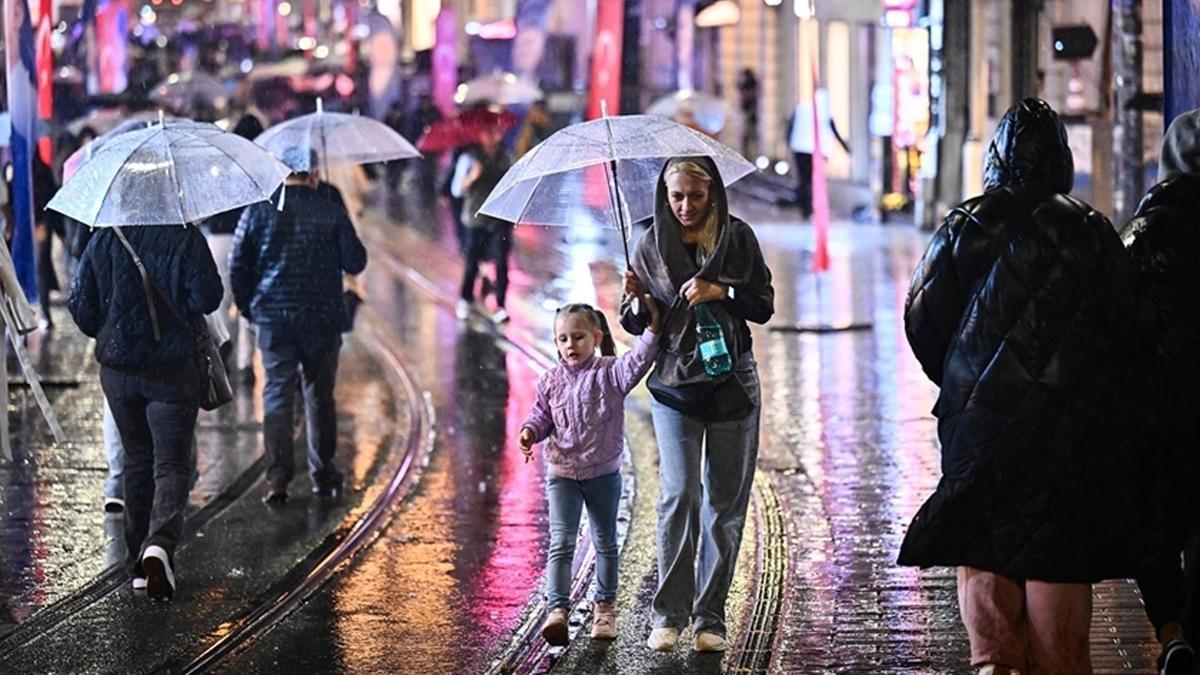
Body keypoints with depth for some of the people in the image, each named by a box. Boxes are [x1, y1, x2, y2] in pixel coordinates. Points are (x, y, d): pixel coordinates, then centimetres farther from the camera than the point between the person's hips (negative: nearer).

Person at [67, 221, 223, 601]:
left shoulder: (104, 240, 0)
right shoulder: (186, 239, -10)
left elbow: (80, 304, 2)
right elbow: (207, 298, -13)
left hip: (118, 369, 3)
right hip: (172, 370, -3)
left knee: (137, 460, 17)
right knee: (172, 463, 0)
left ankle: (140, 563, 21)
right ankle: (160, 543, -25)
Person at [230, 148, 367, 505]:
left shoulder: (259, 208, 0)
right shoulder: (330, 208, -3)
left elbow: (238, 264, 2)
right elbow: (355, 262, -2)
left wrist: (247, 306, 14)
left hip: (273, 317, 0)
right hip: (321, 317, 0)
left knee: (277, 394, 2)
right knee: (320, 395, 12)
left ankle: (278, 475, -9)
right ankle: (323, 474, 18)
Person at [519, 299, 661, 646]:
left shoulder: (610, 373, -9)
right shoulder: (551, 381, -1)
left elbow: (637, 361, -25)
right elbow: (542, 415, 9)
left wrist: (653, 328, -37)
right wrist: (529, 432, -12)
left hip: (603, 473, 0)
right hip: (562, 474, 0)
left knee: (605, 543, 15)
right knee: (561, 543, -11)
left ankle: (605, 605, 30)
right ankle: (557, 610, -18)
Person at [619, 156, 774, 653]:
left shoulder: (737, 237, 2)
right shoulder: (651, 244, 2)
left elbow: (764, 306, 2)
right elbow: (635, 324, 7)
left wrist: (722, 292, -15)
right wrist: (635, 301, -15)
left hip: (732, 384, 1)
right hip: (675, 387, -1)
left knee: (725, 504, 3)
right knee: (679, 495, -13)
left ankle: (710, 617, 11)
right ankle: (668, 615, -6)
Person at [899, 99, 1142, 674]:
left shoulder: (965, 226, -2)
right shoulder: (1092, 231, 0)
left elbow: (922, 317, 0)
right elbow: (1124, 323, 1)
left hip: (979, 412, 0)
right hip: (1071, 421, 0)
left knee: (981, 551, 8)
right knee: (1057, 553, 7)